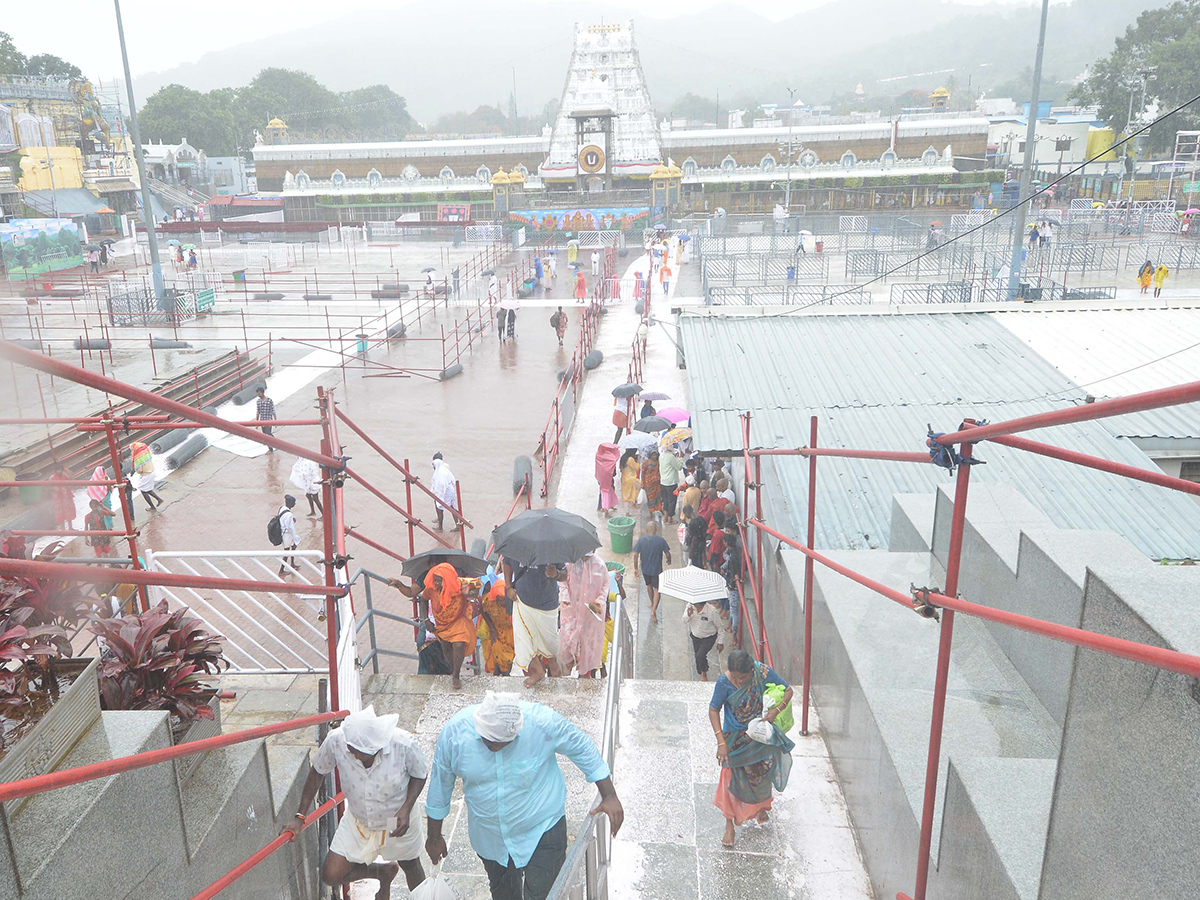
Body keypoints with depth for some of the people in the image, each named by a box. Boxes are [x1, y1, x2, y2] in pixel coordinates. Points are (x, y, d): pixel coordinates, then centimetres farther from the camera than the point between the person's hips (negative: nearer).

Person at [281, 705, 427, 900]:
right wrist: (299, 816, -6)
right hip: (357, 820, 2)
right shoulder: (335, 741, -30)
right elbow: (317, 771, -9)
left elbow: (420, 774, -13)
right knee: (332, 876, 0)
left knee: (411, 868, 19)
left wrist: (406, 808, -26)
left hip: (398, 820, -2)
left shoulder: (404, 744, -34)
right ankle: (384, 871, 29)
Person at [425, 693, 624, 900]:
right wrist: (434, 836, 6)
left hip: (541, 828, -3)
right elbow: (440, 784, -6)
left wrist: (609, 796, -10)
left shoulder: (542, 721, -29)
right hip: (489, 835, 3)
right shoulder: (454, 731, -23)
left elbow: (582, 748, -12)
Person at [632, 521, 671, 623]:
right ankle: (653, 611, -5)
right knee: (657, 590, 8)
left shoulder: (641, 540, -12)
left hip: (645, 569, 3)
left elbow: (635, 555, -10)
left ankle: (652, 604, 46)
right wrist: (669, 561, 13)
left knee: (649, 585, 27)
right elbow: (667, 554, -10)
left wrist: (636, 568, 1)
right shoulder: (661, 541, -16)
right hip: (657, 569, -3)